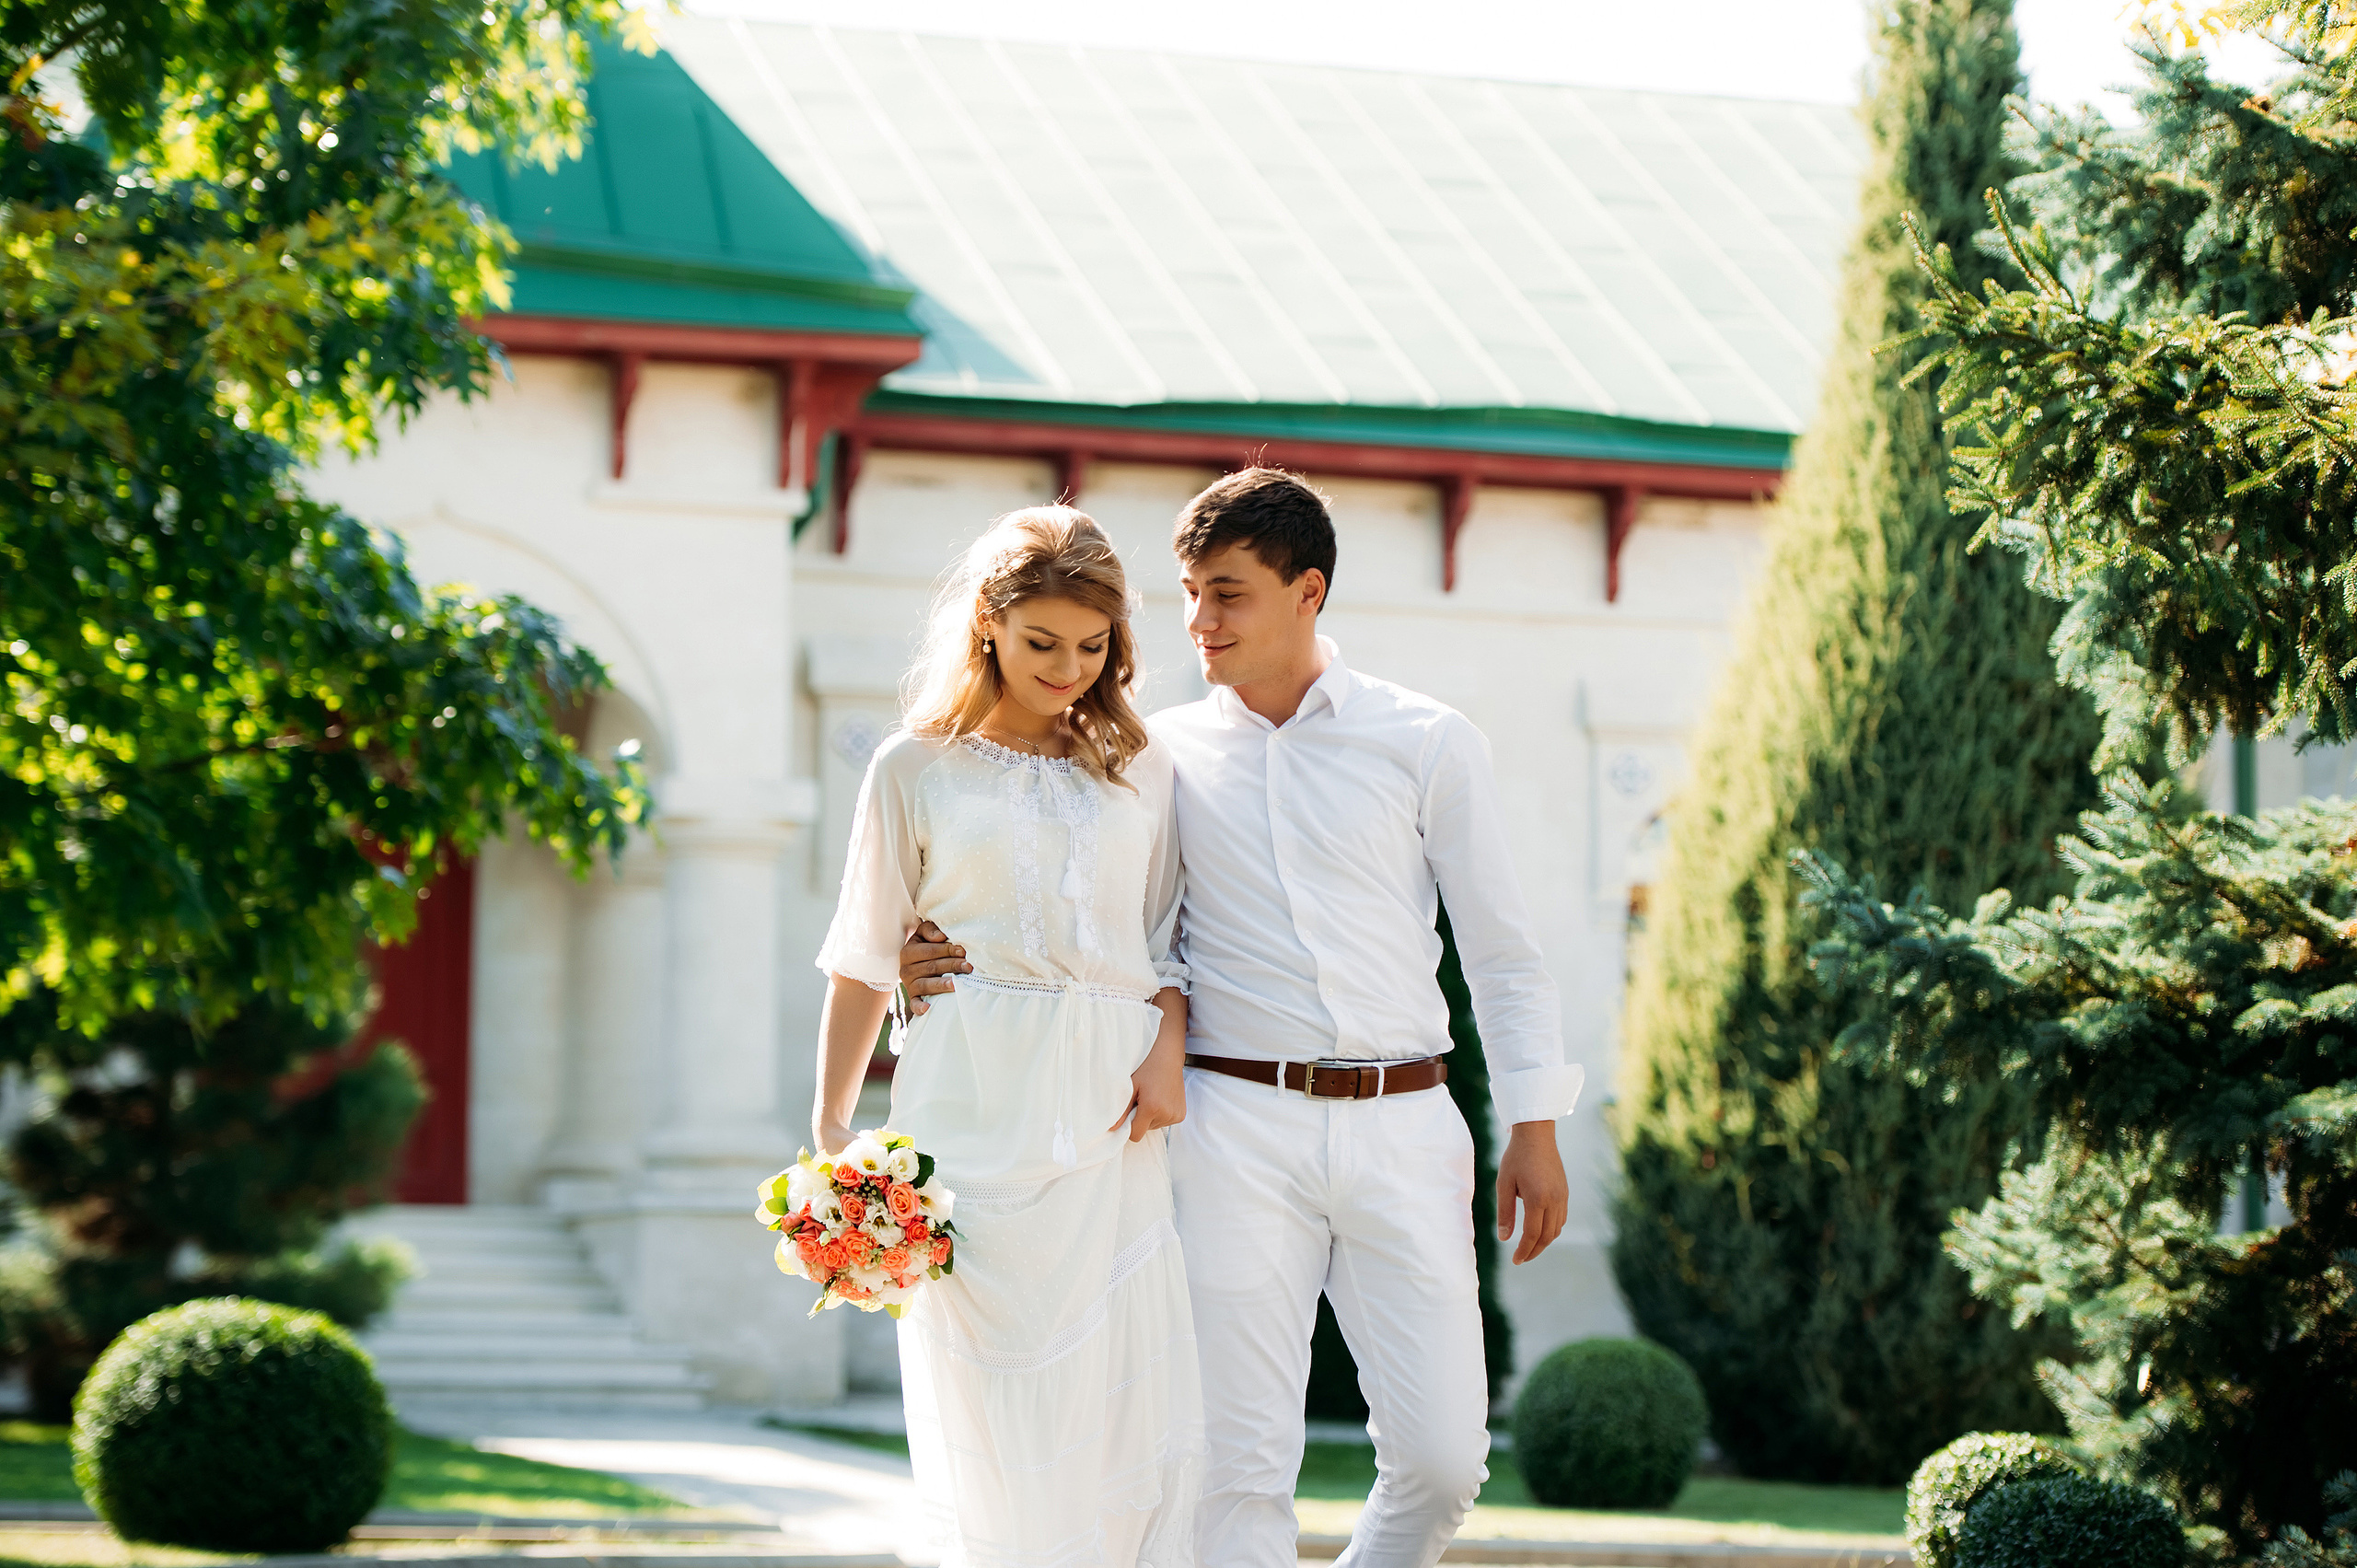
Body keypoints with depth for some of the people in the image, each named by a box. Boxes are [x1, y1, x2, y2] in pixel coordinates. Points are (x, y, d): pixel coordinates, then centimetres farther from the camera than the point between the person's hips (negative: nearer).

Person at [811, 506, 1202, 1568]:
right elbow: (866, 962, 10)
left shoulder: (1139, 768, 14)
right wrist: (829, 1128, 6)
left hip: (1108, 1115, 2)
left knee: (1138, 1418, -5)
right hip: (972, 1110, -2)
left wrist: (1169, 1054, -3)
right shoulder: (917, 767, 8)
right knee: (996, 1419, -4)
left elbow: (1169, 942, 16)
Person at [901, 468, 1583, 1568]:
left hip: (1401, 1122, 0)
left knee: (1442, 1456, -5)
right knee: (1242, 1462, -2)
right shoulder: (1159, 754, 8)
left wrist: (1534, 1127, 2)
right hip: (1237, 1129, 0)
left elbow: (1500, 949, 8)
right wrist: (938, 958, -4)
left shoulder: (1428, 745, 6)